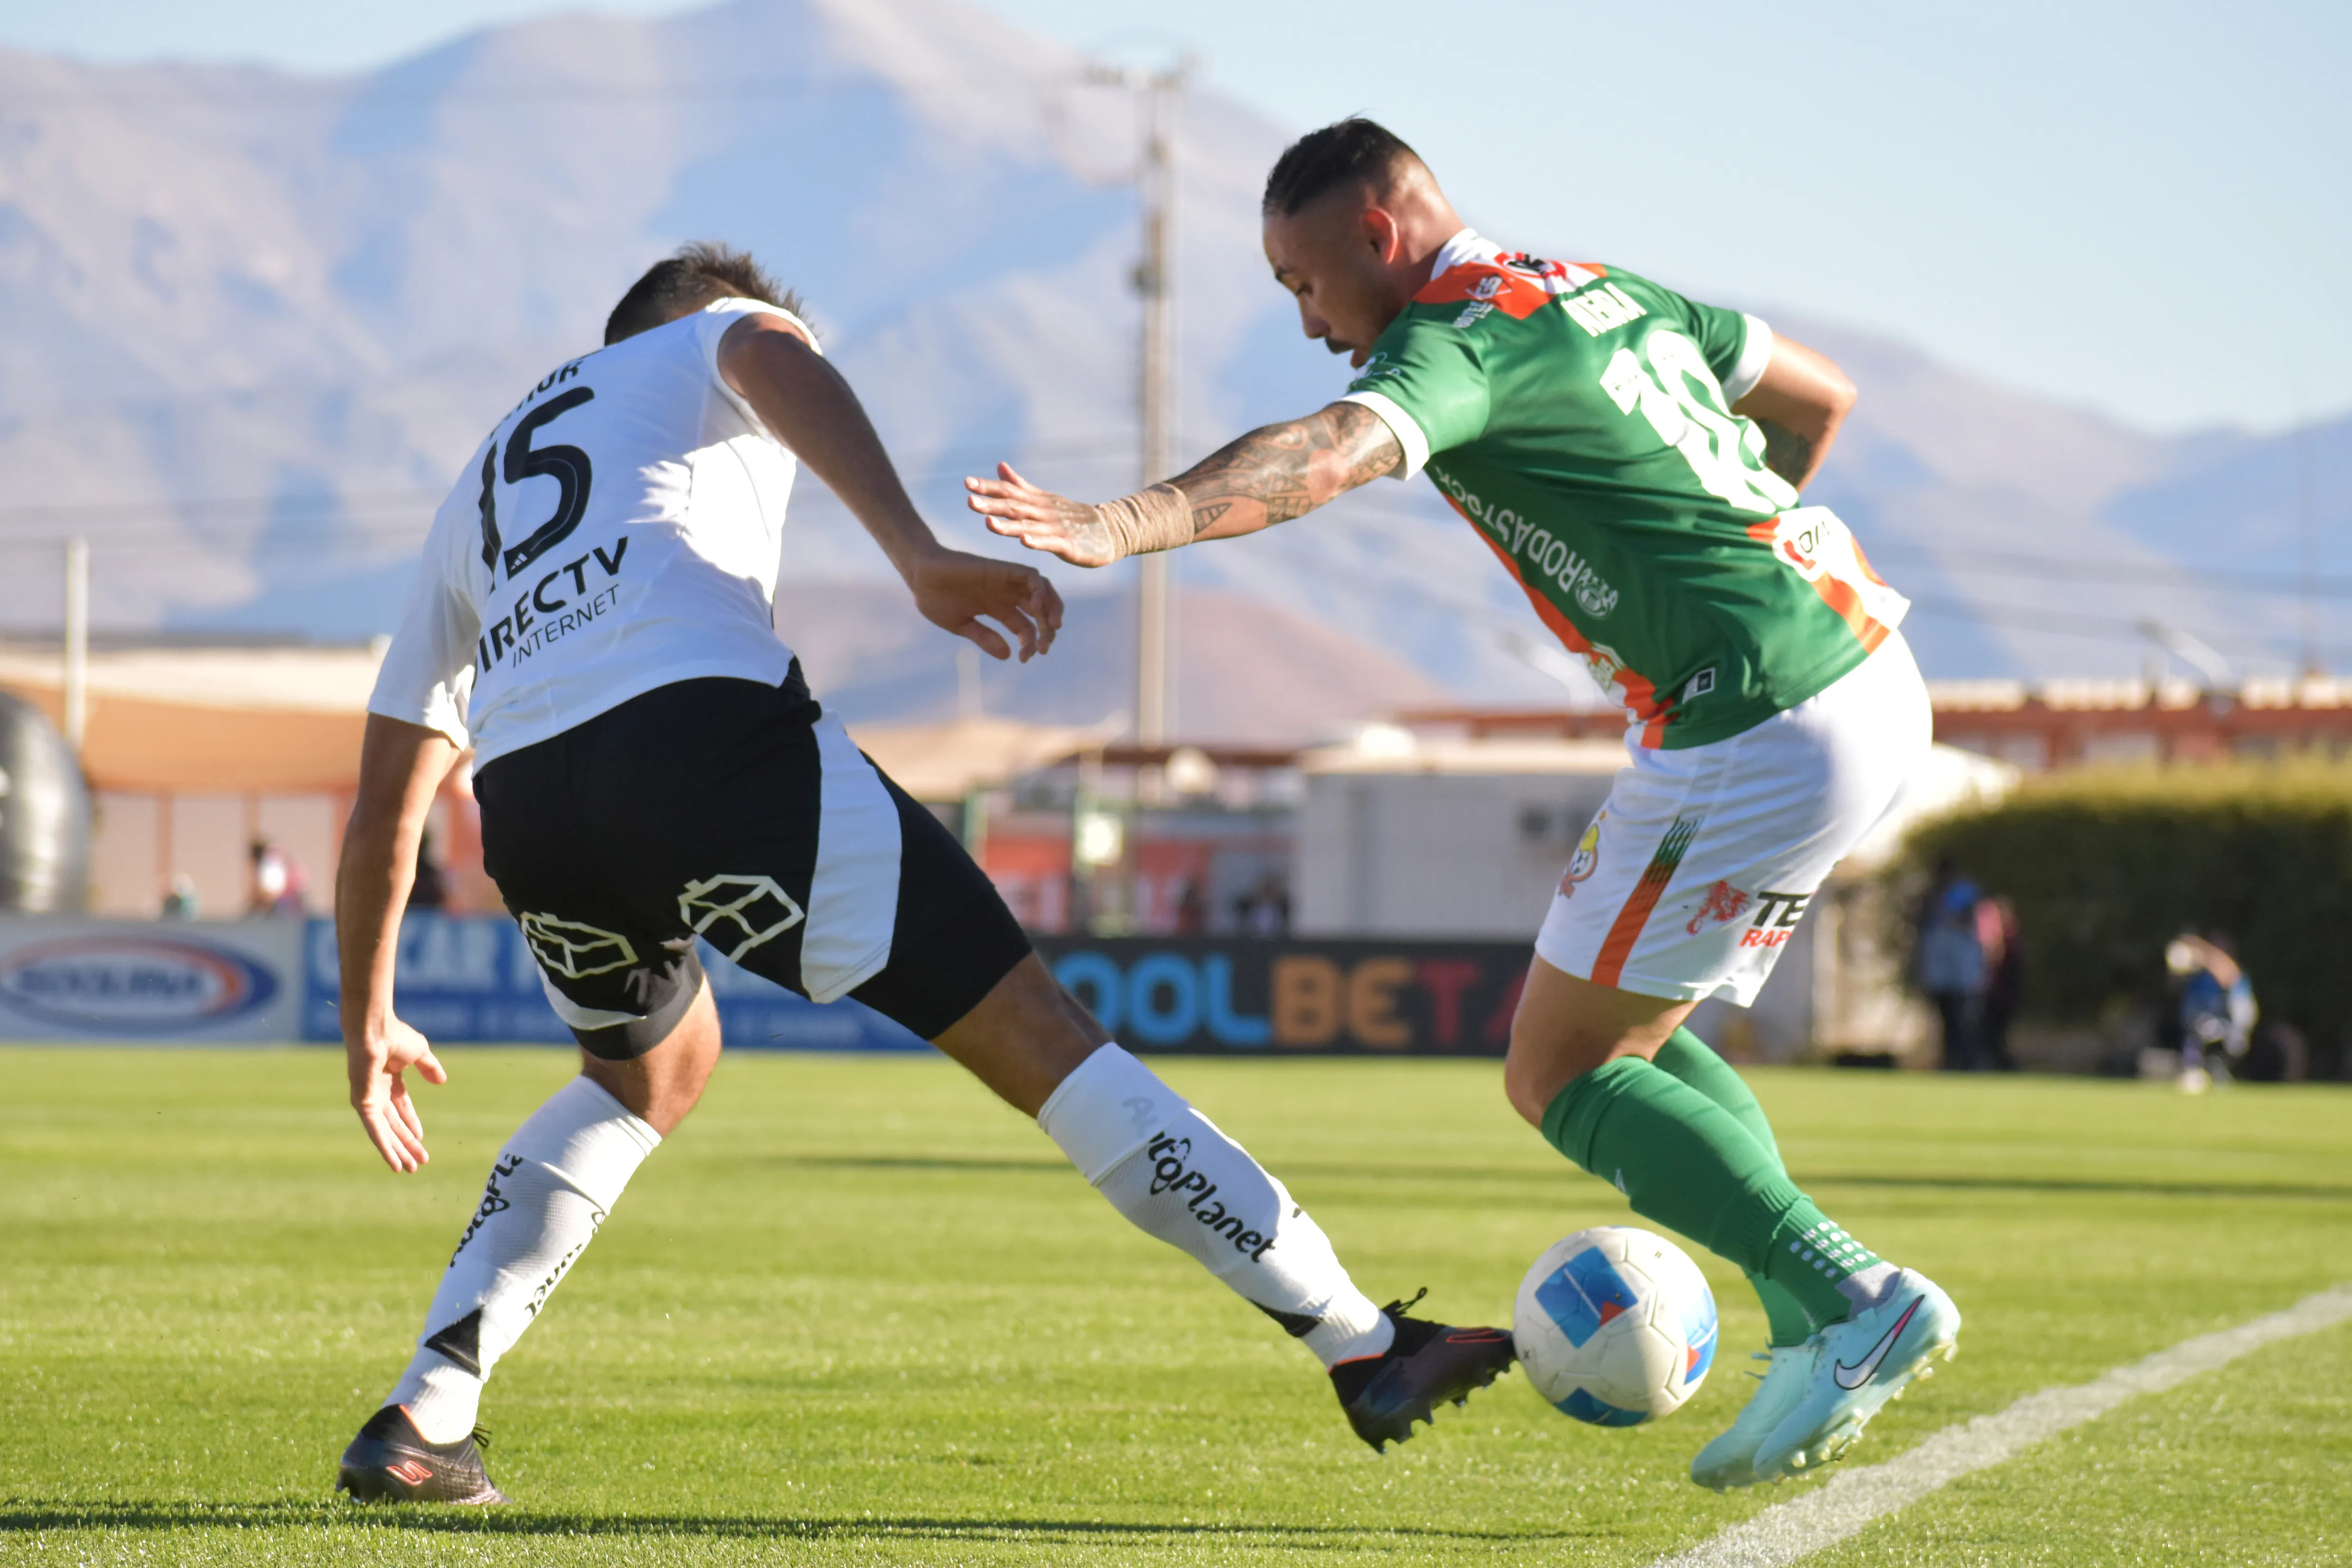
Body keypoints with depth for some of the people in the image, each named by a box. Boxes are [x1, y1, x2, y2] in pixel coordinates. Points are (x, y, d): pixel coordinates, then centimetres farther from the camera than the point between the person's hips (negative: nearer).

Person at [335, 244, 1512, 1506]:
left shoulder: (475, 495, 38)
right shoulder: (712, 338, 25)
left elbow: (385, 798, 36)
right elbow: (778, 364, -3)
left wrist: (367, 1016, 45)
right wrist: (916, 554, -18)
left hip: (524, 801, 6)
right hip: (705, 724, -6)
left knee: (649, 1075, 34)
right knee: (1038, 1037, -2)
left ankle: (418, 1421, 22)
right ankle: (1365, 1350, -6)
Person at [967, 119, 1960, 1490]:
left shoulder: (1458, 338, -11)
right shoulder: (1610, 290, 17)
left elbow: (1327, 456, -32)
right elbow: (1821, 399, 26)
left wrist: (1123, 527, -45)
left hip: (1761, 734, -10)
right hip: (1873, 675, 10)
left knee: (1560, 1077, 0)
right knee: (1629, 1040, 20)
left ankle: (1857, 1302, -9)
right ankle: (1817, 1344, 13)